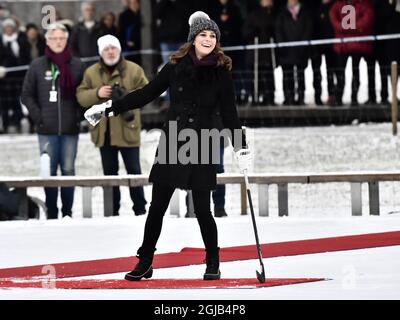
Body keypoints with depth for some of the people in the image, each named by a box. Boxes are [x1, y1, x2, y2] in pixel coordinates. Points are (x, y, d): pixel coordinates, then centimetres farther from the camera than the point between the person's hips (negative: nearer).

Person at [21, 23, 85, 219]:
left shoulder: (76, 65, 5)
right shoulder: (37, 66, 4)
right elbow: (27, 95, 7)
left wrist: (79, 115, 0)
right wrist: (38, 116, -2)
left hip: (70, 129, 1)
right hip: (47, 130, -1)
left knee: (68, 170, 3)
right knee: (49, 171, 0)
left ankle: (68, 212, 8)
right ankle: (51, 213, 5)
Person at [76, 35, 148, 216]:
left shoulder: (133, 70, 0)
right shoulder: (91, 73, 6)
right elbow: (81, 96, 2)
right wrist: (97, 93, -16)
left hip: (127, 128, -2)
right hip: (104, 131, 3)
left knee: (133, 170, 2)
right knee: (109, 172, 10)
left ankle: (140, 208, 9)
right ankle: (112, 210, 16)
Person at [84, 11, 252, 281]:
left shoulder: (221, 73, -2)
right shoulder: (177, 67, 1)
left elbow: (229, 114, 2)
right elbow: (146, 94, 7)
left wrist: (241, 148, -5)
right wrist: (109, 108, 5)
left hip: (203, 147, -2)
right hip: (172, 144, 2)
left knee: (202, 209, -2)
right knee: (157, 206, 4)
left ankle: (213, 263, 18)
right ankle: (145, 263, 16)